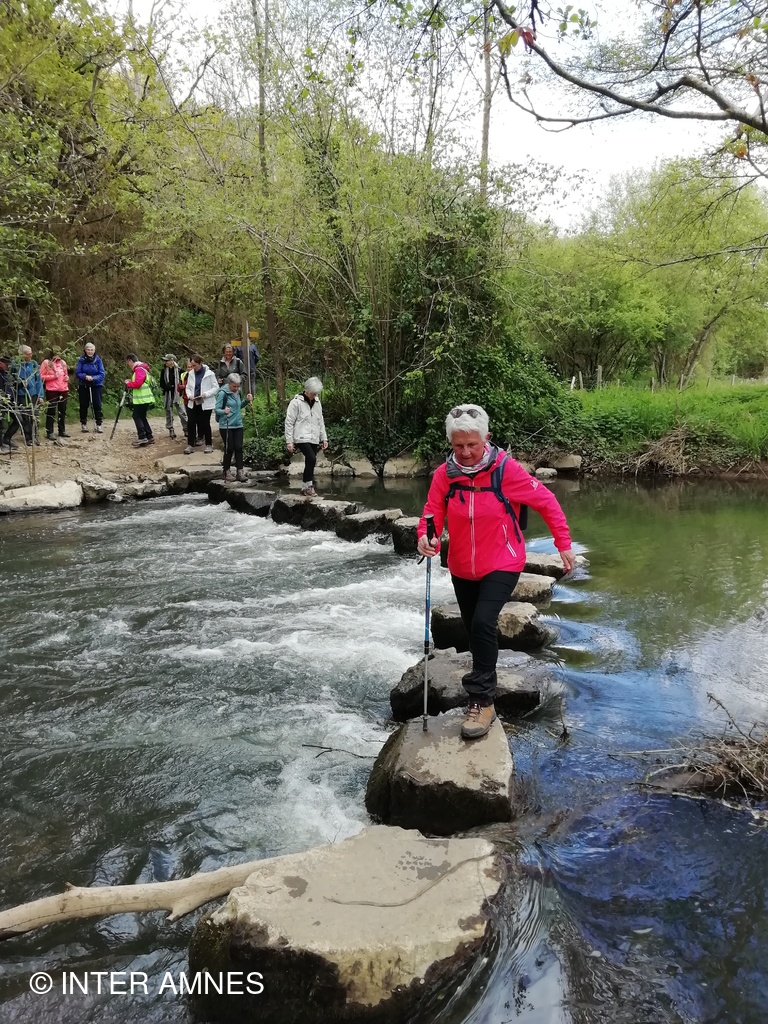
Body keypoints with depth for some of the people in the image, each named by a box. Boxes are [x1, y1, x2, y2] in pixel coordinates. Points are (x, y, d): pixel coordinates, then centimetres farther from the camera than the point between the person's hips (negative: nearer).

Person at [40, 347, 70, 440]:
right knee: (51, 411, -3)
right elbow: (41, 377, -7)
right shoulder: (46, 362, -4)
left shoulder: (62, 362, 12)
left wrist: (67, 378, 3)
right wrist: (53, 376, -16)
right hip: (52, 390, -5)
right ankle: (49, 432, 1)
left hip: (63, 390, 5)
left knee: (62, 411, 11)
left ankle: (62, 431, 21)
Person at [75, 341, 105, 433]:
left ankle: (99, 424, 3)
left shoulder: (98, 360, -5)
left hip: (96, 385, -1)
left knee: (97, 405, -4)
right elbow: (77, 373, -5)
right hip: (83, 386, 1)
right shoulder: (81, 360, -5)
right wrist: (85, 377, -23)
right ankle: (83, 424, 20)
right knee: (84, 405, 8)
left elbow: (102, 374, -7)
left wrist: (93, 378, -22)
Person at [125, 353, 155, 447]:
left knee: (137, 416, -8)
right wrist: (131, 381, 10)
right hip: (142, 399, 10)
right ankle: (149, 437, 15)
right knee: (142, 417, 13)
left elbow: (137, 384, -24)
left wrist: (128, 383, -8)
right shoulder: (139, 368, 18)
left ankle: (142, 437, -10)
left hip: (141, 399, -10)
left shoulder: (139, 369, -15)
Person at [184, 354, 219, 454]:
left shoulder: (209, 374, -8)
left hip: (206, 403, -4)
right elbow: (188, 387, 13)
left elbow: (216, 388, -6)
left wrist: (206, 394, -19)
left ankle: (209, 445, 16)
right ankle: (190, 445, 8)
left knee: (205, 424, 2)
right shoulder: (191, 373, 5)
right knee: (191, 423, 0)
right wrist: (189, 395, -8)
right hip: (193, 403, 4)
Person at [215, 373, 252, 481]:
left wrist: (246, 400, 2)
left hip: (238, 425, 5)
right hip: (226, 426, -5)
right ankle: (227, 472, 15)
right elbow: (217, 409, -13)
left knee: (239, 448, 1)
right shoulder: (223, 393, -13)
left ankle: (240, 472, 5)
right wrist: (224, 411, -34)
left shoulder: (237, 392, 7)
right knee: (229, 449, 1)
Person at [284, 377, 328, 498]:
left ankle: (306, 488, 17)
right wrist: (289, 441, -10)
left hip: (314, 439, 6)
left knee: (310, 462, 6)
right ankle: (307, 486, -10)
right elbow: (289, 422, -7)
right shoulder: (296, 402, -8)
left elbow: (320, 421, 19)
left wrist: (324, 438, 14)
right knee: (311, 459, -22)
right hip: (301, 438, -6)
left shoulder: (317, 402, 12)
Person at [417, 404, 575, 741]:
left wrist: (563, 543, -8)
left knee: (483, 623, -23)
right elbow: (433, 512, -7)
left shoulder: (506, 469, -18)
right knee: (475, 630, 19)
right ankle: (485, 681, 47)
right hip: (462, 569, 5)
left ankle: (482, 702, -11)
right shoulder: (444, 474, -9)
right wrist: (426, 536, -30)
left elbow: (546, 501, -10)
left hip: (501, 565, -4)